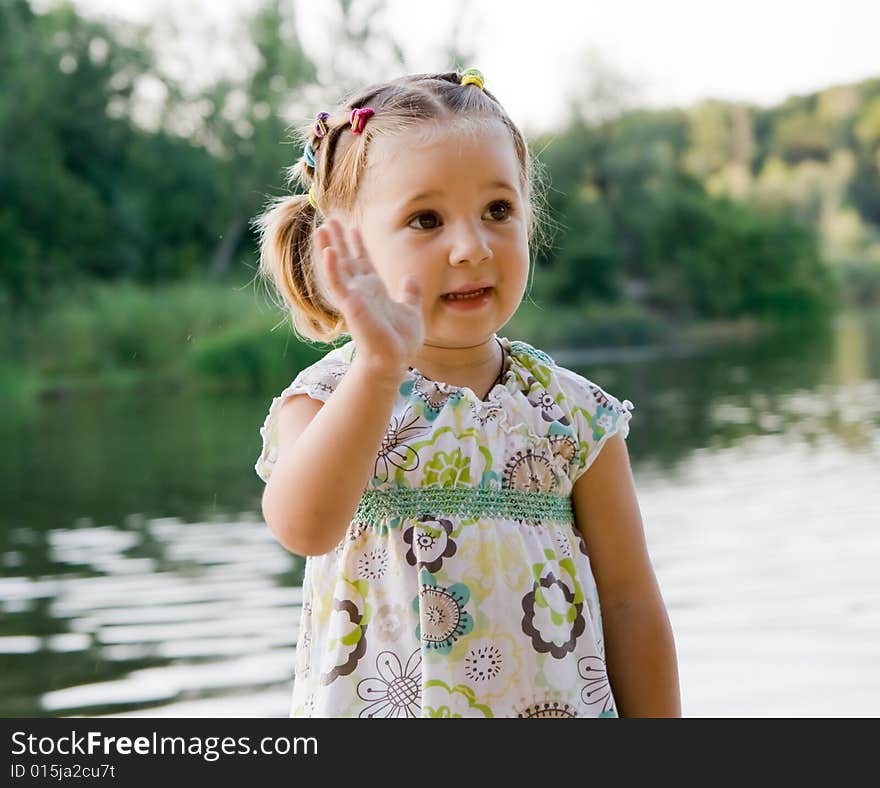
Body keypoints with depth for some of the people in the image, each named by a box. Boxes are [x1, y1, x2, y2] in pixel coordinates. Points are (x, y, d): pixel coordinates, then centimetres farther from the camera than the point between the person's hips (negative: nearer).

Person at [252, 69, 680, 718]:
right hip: (380, 702, -1)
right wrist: (379, 368, -39)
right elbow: (302, 527, -30)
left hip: (560, 703, 1)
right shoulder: (328, 399, -8)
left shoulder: (572, 412, -3)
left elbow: (631, 602, 2)